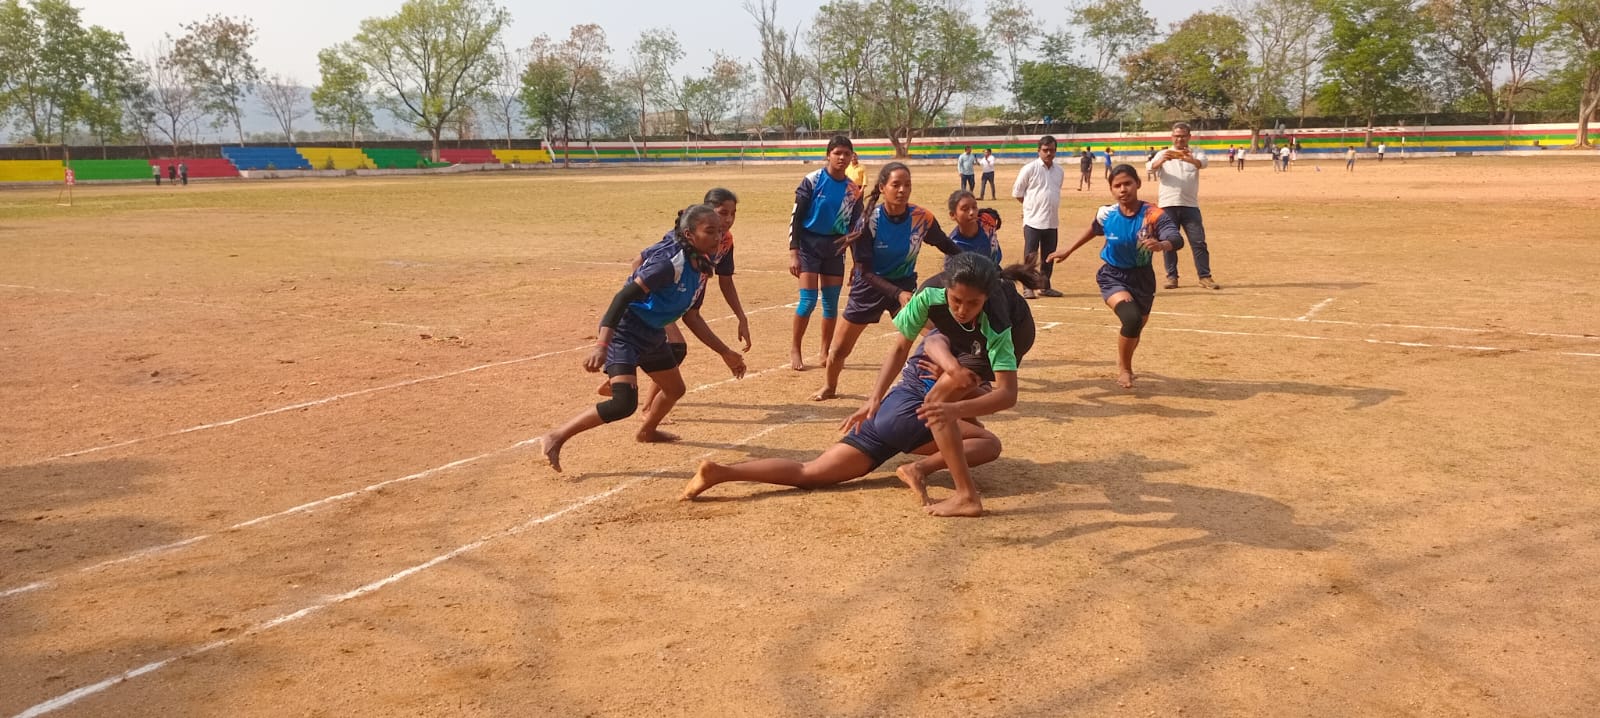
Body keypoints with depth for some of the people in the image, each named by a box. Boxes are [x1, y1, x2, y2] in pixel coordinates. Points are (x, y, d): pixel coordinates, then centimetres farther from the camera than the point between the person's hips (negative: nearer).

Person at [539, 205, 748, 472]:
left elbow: (691, 317, 13)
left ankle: (647, 431, 55)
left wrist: (725, 352, 16)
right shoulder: (671, 262, -25)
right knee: (624, 403, -24)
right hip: (624, 332, -10)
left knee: (675, 389, 25)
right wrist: (602, 345, -40)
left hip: (652, 335, 10)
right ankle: (554, 439, -11)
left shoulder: (701, 267, 3)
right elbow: (624, 296, -31)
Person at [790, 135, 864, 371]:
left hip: (835, 248, 4)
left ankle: (824, 352, 19)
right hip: (809, 245, -4)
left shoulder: (853, 190, 4)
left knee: (831, 303, 5)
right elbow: (796, 217, -7)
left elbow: (855, 227, 10)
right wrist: (793, 253, -13)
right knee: (808, 300, -10)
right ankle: (794, 348, 7)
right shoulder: (812, 181, -8)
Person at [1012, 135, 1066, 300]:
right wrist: (1031, 206, 1)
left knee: (1049, 256, 11)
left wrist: (1045, 206, 10)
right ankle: (1027, 287, 1)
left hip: (1052, 222, 6)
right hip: (1033, 220, -5)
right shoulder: (1030, 169, -7)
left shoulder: (1059, 172, 9)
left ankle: (1045, 286, 21)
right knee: (1030, 256, -5)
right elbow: (1017, 192, -3)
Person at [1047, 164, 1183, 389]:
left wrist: (1162, 245, -59)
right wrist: (1069, 251, 16)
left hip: (1142, 278, 2)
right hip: (1113, 276, -2)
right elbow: (1093, 230, 8)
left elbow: (1177, 240, -36)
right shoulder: (1106, 214, -15)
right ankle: (1124, 368, -2)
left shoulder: (1153, 215, -22)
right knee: (1131, 318, -27)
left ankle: (1124, 363, 53)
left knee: (1136, 328, 19)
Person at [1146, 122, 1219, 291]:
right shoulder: (1163, 154, 10)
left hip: (1190, 205, 0)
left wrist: (1189, 159, -37)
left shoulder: (1195, 154, 10)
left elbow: (1203, 163, -14)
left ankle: (1205, 277, 2)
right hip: (1167, 205, 0)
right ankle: (1172, 277, 11)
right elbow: (1152, 167, -10)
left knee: (1198, 241, -3)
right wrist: (1162, 160, -33)